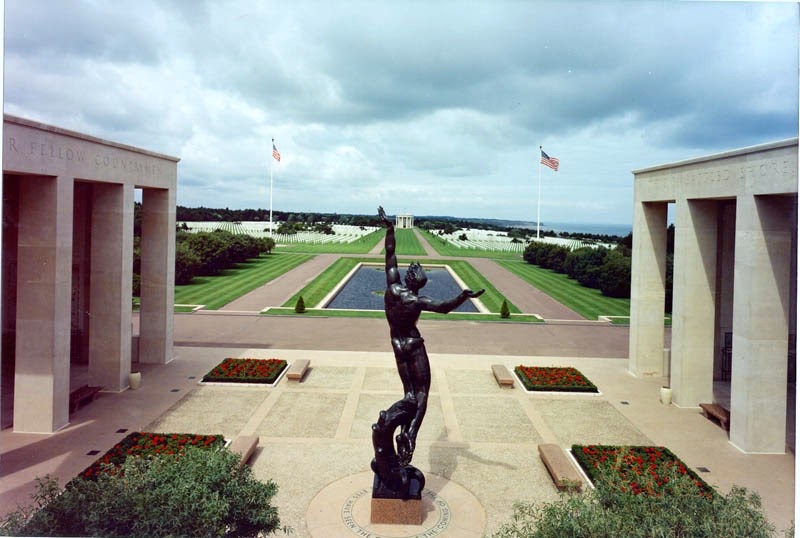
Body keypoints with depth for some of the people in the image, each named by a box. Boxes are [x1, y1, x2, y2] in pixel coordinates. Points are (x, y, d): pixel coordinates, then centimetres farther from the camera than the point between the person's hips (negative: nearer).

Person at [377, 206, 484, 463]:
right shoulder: (417, 301, -22)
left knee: (409, 391, 13)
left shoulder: (392, 285, -11)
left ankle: (403, 433, 0)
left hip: (397, 345, 5)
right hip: (414, 346, -5)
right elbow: (443, 307, -37)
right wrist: (464, 296, -45)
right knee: (422, 393, 0)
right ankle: (410, 432, -20)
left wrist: (389, 228, 4)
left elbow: (390, 254, -3)